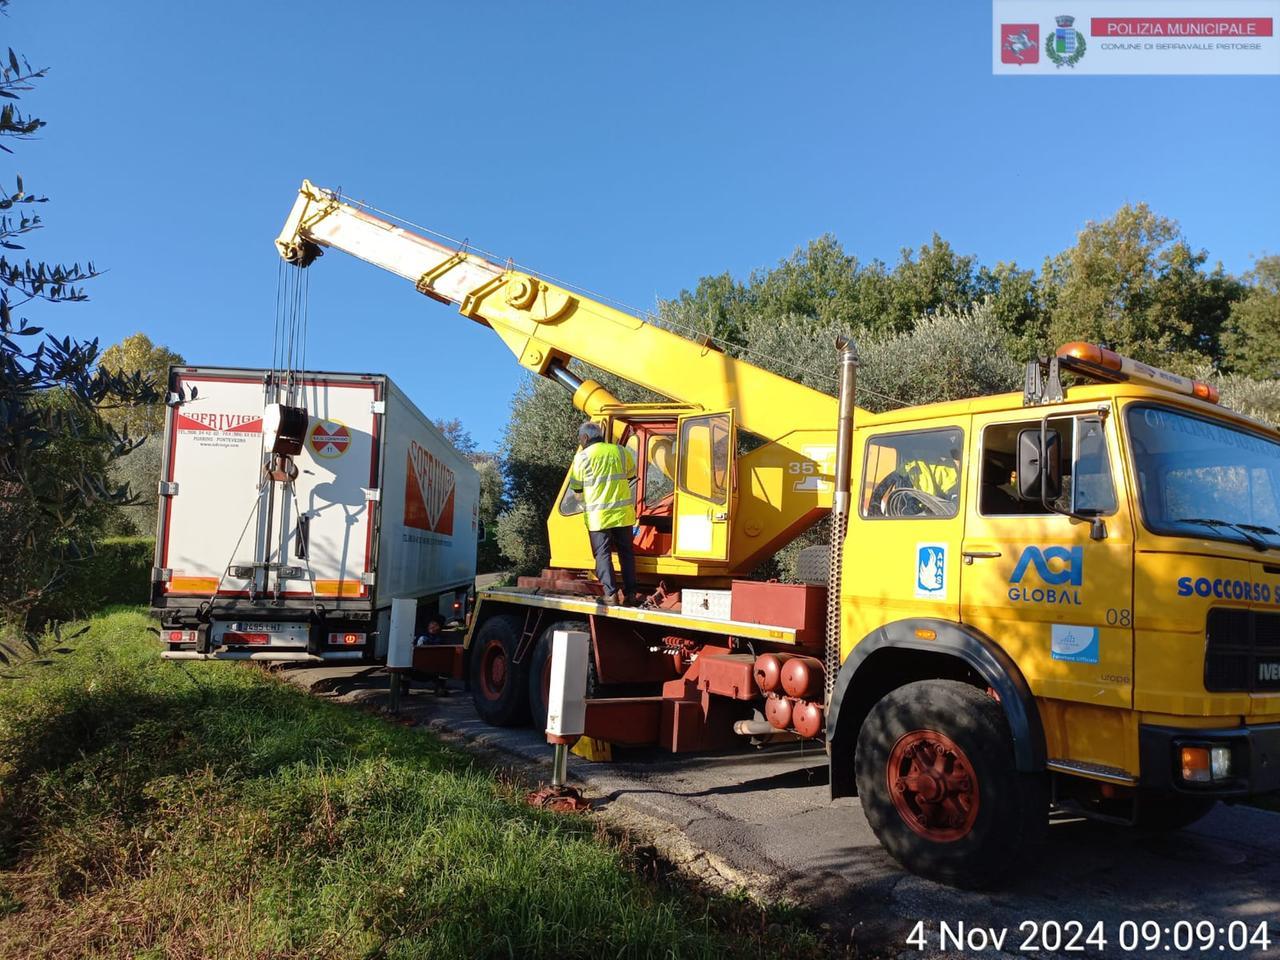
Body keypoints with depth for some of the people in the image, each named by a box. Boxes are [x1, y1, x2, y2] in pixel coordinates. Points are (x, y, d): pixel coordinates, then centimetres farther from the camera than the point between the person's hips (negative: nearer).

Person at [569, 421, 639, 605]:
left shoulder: (582, 456, -6)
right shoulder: (620, 451, 5)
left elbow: (576, 487, -1)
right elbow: (631, 475, 19)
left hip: (597, 515, -3)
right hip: (623, 513, 3)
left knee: (602, 554, 4)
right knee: (626, 552, 12)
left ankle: (610, 594, -3)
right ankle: (630, 593, 12)